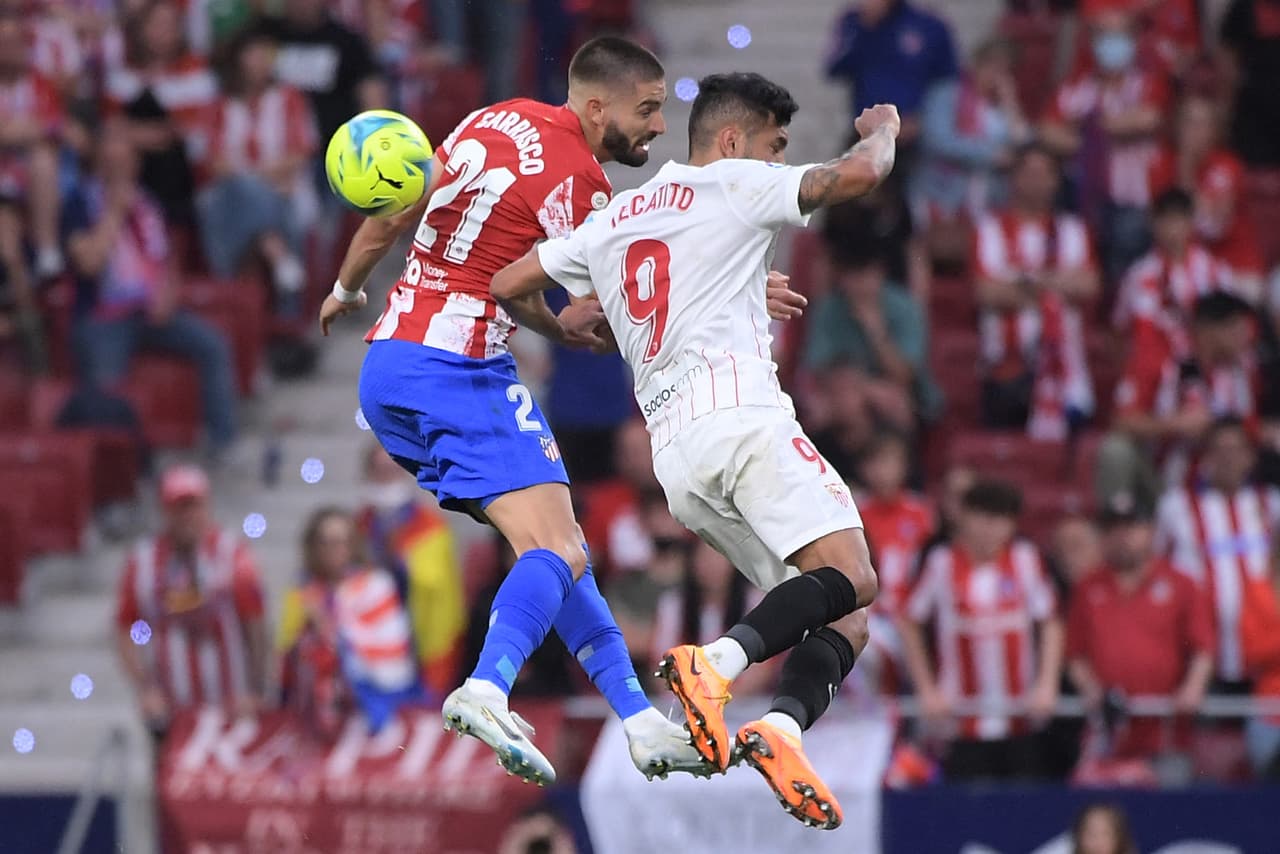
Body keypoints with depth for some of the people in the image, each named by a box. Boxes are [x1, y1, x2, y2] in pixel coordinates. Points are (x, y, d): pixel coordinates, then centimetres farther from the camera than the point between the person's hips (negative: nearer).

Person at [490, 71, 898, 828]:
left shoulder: (614, 220, 25)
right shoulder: (732, 185, 6)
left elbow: (508, 286, 28)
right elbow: (859, 175, -4)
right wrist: (883, 128, 18)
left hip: (675, 454, 7)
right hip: (739, 415, -7)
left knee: (845, 623, 5)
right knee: (853, 578, -20)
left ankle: (783, 730, -21)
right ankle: (715, 664, -40)